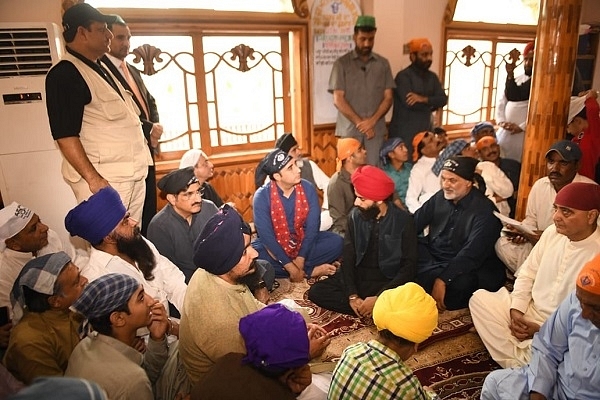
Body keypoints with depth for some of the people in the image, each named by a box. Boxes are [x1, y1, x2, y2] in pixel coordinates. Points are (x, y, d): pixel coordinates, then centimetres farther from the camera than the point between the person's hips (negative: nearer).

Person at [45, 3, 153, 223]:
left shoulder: (101, 69, 18)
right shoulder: (64, 75, -11)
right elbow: (65, 135, -18)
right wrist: (93, 179, -22)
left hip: (134, 173, 9)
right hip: (104, 179, -9)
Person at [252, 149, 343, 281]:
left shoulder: (308, 189, -13)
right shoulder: (262, 196, -20)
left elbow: (312, 227, -14)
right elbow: (266, 235, -22)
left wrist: (300, 259, -23)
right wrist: (290, 266, -27)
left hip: (304, 243, 2)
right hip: (274, 245, -1)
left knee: (337, 242, -20)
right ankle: (310, 271, -20)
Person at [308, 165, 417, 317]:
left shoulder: (403, 221, -11)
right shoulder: (355, 215, -1)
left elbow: (409, 267, -12)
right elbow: (347, 258, -2)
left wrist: (378, 298, -22)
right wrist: (352, 295, -17)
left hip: (387, 282, -4)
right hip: (357, 277, 4)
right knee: (316, 291, -18)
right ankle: (372, 310, -16)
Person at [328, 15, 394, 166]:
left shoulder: (383, 64, 9)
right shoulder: (342, 63, 1)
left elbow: (388, 98, 6)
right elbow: (338, 100, -4)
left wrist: (372, 121, -10)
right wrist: (360, 123, -9)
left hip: (376, 129, 2)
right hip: (350, 129, -2)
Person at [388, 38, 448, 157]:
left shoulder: (432, 77, 12)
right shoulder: (403, 76, -10)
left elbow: (443, 99, 0)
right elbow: (409, 103, -23)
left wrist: (424, 99, -18)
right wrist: (430, 104, -7)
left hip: (425, 132, 6)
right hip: (404, 134, -6)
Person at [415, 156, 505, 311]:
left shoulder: (484, 211, -17)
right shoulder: (440, 197, 2)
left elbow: (470, 255, -25)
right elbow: (415, 222, 2)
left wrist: (442, 279, -34)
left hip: (465, 267, -5)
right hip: (432, 254, 6)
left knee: (460, 284, -37)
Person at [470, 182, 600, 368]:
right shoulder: (552, 232, -1)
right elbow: (527, 274, 8)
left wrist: (543, 331, -18)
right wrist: (515, 310, -6)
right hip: (528, 312, 7)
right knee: (479, 298, -8)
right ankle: (515, 364, -9)